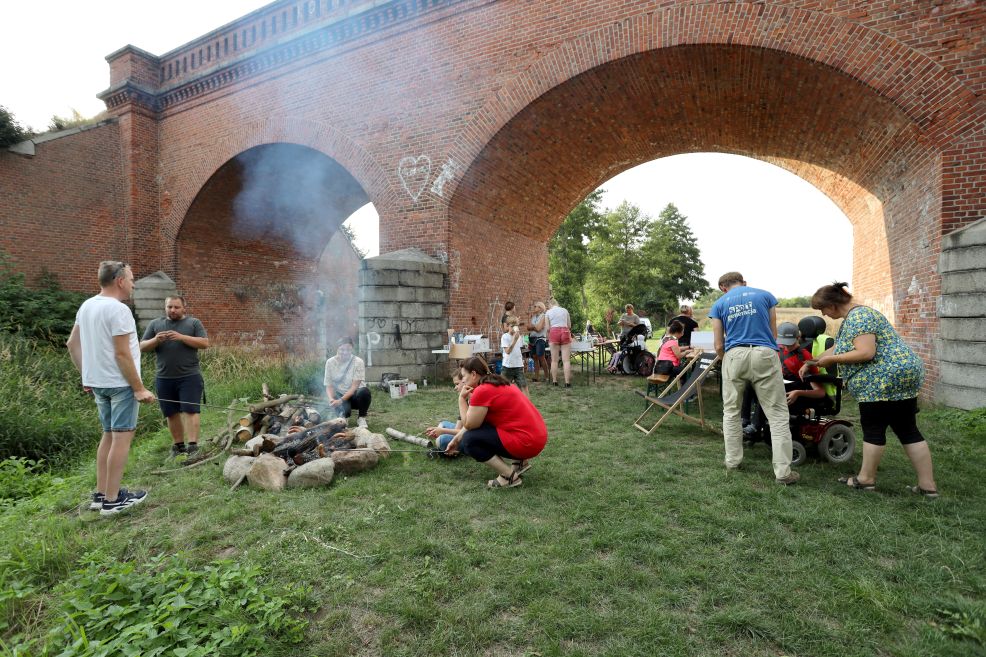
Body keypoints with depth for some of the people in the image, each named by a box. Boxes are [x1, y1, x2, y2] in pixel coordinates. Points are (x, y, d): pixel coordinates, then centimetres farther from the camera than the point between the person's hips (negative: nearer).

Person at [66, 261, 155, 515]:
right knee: (122, 436, -2)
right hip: (120, 383, -9)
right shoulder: (117, 309, -18)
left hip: (97, 382, 9)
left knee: (109, 434, 17)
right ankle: (112, 499, 2)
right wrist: (139, 388, -17)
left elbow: (72, 344, 17)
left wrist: (86, 375, 21)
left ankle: (100, 494, 23)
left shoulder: (87, 306, 10)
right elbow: (122, 354, -21)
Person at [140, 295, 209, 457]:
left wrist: (182, 337, -17)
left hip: (189, 377, -3)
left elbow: (205, 343, -6)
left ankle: (193, 446, -8)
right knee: (172, 414, 10)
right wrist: (155, 340, -12)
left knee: (190, 411, -7)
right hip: (164, 379, 3)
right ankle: (178, 445, 21)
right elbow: (142, 347, 9)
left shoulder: (193, 323, 4)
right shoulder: (155, 324, 11)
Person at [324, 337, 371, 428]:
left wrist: (341, 400, -31)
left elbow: (354, 387, -19)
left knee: (364, 391, -36)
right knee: (344, 411, -34)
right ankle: (343, 415, 9)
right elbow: (329, 386, -7)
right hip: (340, 395, 1)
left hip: (354, 395, 0)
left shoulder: (358, 362, -15)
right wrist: (331, 399, -28)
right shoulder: (330, 362, -6)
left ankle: (361, 418, -8)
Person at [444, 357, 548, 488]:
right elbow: (475, 422, 20)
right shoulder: (494, 385, 14)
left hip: (526, 441, -10)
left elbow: (469, 425, -7)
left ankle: (509, 476, -3)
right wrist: (456, 439, 20)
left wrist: (462, 398, -1)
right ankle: (520, 461, 18)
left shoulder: (482, 391, -16)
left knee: (469, 441, -4)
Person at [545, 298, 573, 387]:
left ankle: (554, 381, 9)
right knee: (566, 360, -1)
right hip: (565, 332, 1)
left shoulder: (548, 312, 7)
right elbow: (569, 325, 15)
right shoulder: (565, 310, 13)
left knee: (554, 360, 6)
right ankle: (567, 382, -5)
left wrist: (548, 337, 21)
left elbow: (548, 328, 4)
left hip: (554, 333, -1)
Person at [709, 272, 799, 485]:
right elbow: (773, 332, 15)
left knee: (731, 411, 15)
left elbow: (719, 345, 6)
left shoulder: (719, 304, 11)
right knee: (777, 413, 4)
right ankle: (783, 471, 3)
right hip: (764, 354, 0)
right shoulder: (765, 295, 13)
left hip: (734, 355, 1)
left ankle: (732, 461, 20)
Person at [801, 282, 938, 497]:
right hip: (902, 375, 10)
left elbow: (866, 353, -24)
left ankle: (866, 479, 13)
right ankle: (928, 485, 15)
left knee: (873, 429, 1)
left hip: (884, 379, -10)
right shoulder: (852, 316, 17)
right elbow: (839, 347, 25)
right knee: (907, 430, 11)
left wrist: (831, 360, -15)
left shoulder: (858, 316, -15)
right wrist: (812, 362, 23)